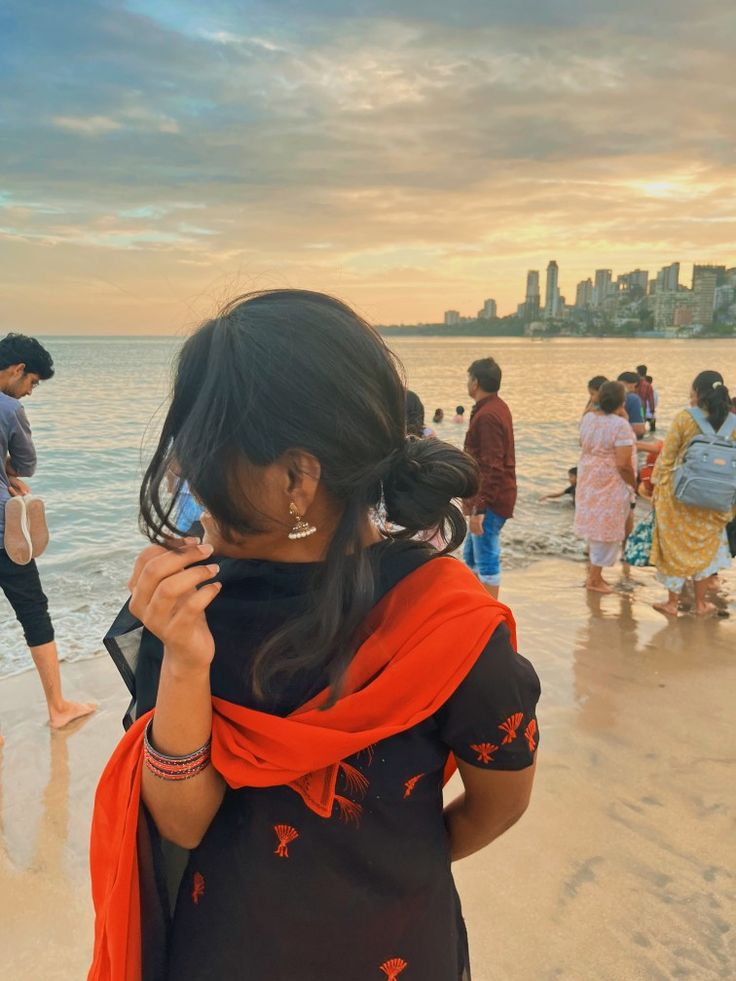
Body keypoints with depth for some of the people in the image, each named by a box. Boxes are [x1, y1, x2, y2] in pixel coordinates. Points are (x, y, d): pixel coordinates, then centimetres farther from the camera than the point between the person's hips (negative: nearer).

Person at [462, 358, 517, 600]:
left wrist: (479, 508, -25)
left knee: (486, 561, -3)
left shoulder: (487, 415, -19)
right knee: (471, 557, 19)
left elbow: (492, 468, -24)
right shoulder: (497, 408, 13)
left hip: (490, 501, -11)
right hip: (490, 498, 11)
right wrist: (472, 500, 23)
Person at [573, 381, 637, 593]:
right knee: (607, 529, 5)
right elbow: (623, 464, -24)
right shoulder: (620, 425, -21)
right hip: (612, 484, -7)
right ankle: (594, 579, 14)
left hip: (589, 480, 7)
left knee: (595, 525, 19)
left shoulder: (587, 418, -1)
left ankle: (594, 572, 31)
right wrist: (633, 484, -7)